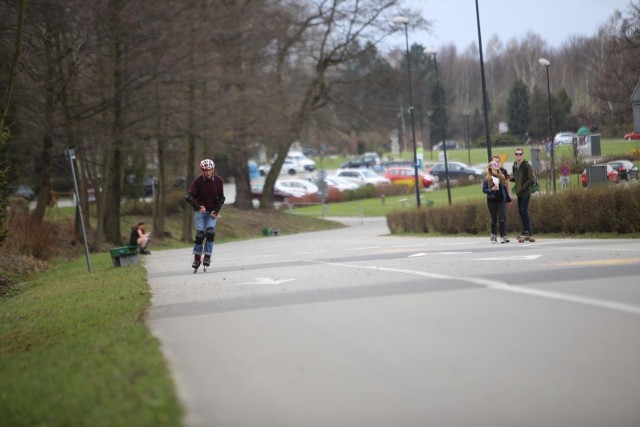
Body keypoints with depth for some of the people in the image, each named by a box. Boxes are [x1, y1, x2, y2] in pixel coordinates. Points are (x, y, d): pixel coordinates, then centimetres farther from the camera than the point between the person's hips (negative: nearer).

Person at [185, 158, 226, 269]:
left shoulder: (218, 181, -4)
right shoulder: (198, 181, -11)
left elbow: (221, 198, 4)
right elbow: (189, 197, -18)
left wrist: (216, 211, -7)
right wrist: (198, 206, -33)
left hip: (212, 211, 1)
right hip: (200, 211, -1)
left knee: (210, 233, -15)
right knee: (200, 234, -10)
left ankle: (207, 256, -5)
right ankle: (197, 258, 3)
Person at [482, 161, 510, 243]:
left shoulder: (502, 176, 8)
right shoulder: (487, 178, -1)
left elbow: (505, 187, 12)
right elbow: (484, 190, -2)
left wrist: (507, 198, 10)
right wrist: (491, 189, -19)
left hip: (501, 200, 2)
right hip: (492, 200, -2)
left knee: (502, 218, -9)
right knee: (494, 219, 6)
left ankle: (503, 236, -10)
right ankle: (494, 235, 25)